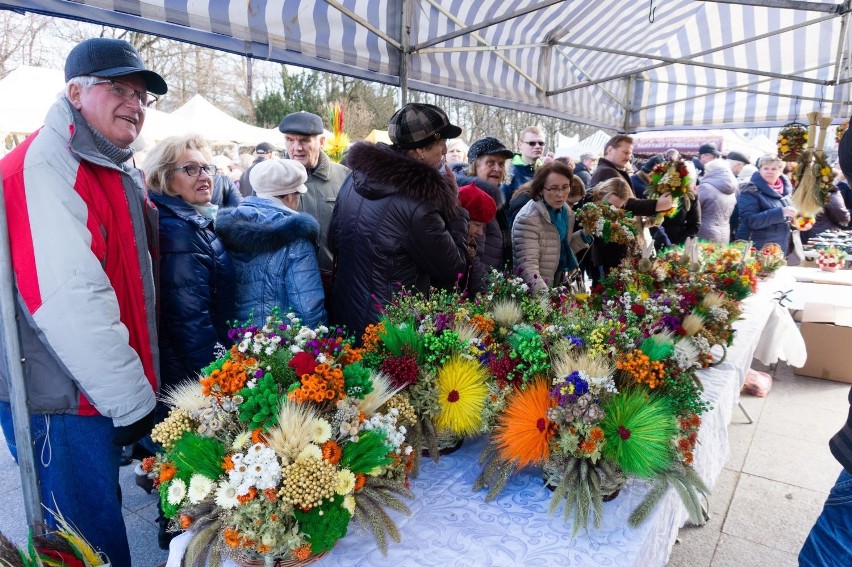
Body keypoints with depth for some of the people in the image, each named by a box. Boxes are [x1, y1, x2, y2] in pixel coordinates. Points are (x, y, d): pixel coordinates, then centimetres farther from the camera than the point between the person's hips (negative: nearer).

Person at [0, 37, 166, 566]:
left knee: (103, 517, 23)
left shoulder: (121, 170, 12)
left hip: (110, 393, 9)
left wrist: (136, 384, 13)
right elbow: (69, 302, -26)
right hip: (62, 403, -8)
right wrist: (132, 399, -20)